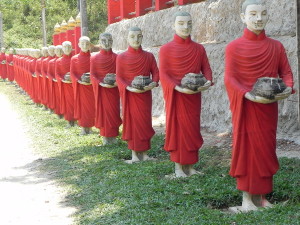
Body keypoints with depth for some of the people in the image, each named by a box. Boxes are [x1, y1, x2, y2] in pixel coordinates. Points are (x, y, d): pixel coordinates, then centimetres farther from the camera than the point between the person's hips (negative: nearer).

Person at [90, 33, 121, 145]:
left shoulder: (116, 57, 1)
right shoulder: (94, 58, 0)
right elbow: (92, 75, -2)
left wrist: (117, 82, -16)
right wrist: (101, 83, -17)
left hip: (114, 89, 1)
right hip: (101, 89, 0)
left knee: (114, 111, 2)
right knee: (103, 111, 3)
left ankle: (113, 136, 12)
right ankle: (105, 136, 10)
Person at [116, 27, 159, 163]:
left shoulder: (149, 56, 6)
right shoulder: (121, 57, -1)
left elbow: (155, 72, 5)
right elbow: (119, 78, -3)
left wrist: (154, 83, -15)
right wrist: (128, 88, -19)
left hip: (145, 94, 2)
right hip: (129, 95, -2)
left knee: (145, 122, 4)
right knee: (131, 122, 1)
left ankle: (144, 153, 14)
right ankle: (134, 154, 7)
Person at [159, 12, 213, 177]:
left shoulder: (199, 49, 8)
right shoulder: (166, 49, -3)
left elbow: (206, 69, 9)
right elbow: (163, 74, -9)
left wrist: (208, 81, -13)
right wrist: (177, 88, -23)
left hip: (194, 96, 4)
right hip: (175, 96, -4)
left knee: (193, 129, 7)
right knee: (176, 128, 2)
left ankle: (189, 166, 17)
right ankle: (178, 167, 9)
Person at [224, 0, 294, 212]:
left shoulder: (276, 46, 7)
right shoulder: (234, 47, -4)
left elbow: (286, 72, 8)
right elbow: (230, 78, -10)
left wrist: (288, 88, -14)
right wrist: (249, 95, -24)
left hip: (268, 107, 4)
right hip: (244, 106, -3)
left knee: (266, 149, 8)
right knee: (245, 147, 1)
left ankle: (261, 196, 19)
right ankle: (247, 198, 8)